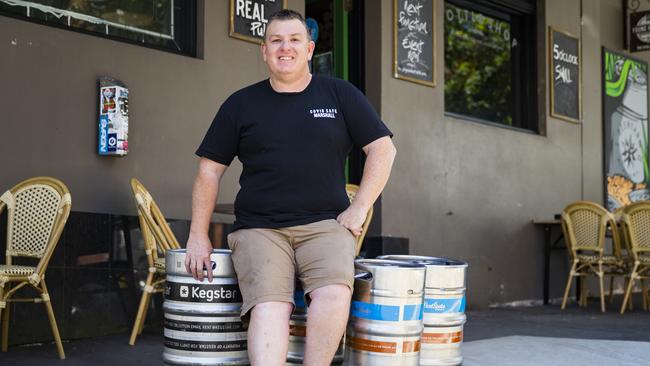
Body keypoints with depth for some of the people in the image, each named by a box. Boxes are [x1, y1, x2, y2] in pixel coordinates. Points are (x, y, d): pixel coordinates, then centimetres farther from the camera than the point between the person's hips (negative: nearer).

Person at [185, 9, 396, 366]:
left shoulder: (340, 95, 10)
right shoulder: (241, 104, 11)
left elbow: (382, 150, 9)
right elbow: (210, 169, 12)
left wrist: (358, 209, 0)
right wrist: (198, 236, 5)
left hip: (324, 224, 0)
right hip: (259, 228, 0)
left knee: (335, 293, -29)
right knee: (268, 306, -25)